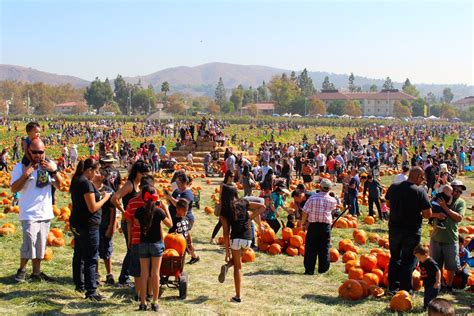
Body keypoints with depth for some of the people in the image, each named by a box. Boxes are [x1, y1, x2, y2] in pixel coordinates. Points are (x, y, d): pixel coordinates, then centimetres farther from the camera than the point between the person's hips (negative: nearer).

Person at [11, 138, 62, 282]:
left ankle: (36, 272, 24)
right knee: (29, 243, -12)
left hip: (46, 213, 4)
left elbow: (59, 185, -1)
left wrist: (54, 171, -16)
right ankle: (21, 270, 9)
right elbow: (14, 189, -13)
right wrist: (26, 174, -23)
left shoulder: (49, 165, 3)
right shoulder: (20, 167, -7)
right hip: (29, 213, -4)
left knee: (40, 245, 12)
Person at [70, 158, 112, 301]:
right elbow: (93, 208, -20)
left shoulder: (76, 181, 9)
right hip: (88, 225, -10)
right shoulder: (86, 183, -20)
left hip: (77, 224, 10)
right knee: (91, 259, -5)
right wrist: (105, 198, -7)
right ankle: (91, 291, -3)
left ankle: (79, 284, 32)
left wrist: (99, 195, 9)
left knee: (79, 255, 19)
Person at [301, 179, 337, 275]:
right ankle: (323, 269, 16)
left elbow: (305, 212, -8)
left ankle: (309, 269, 7)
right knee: (324, 248, 11)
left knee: (310, 248, 6)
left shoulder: (313, 197, -9)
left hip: (313, 225, -1)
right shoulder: (332, 200, -3)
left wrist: (303, 223, 6)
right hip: (326, 226, 1)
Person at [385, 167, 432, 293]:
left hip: (394, 229, 5)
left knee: (395, 258, 20)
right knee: (409, 260, 7)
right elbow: (428, 214, -16)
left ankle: (393, 286, 26)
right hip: (412, 231, -5)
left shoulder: (393, 187, -2)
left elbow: (388, 203, 15)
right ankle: (405, 290, 10)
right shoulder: (420, 192, -17)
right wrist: (418, 213, 2)